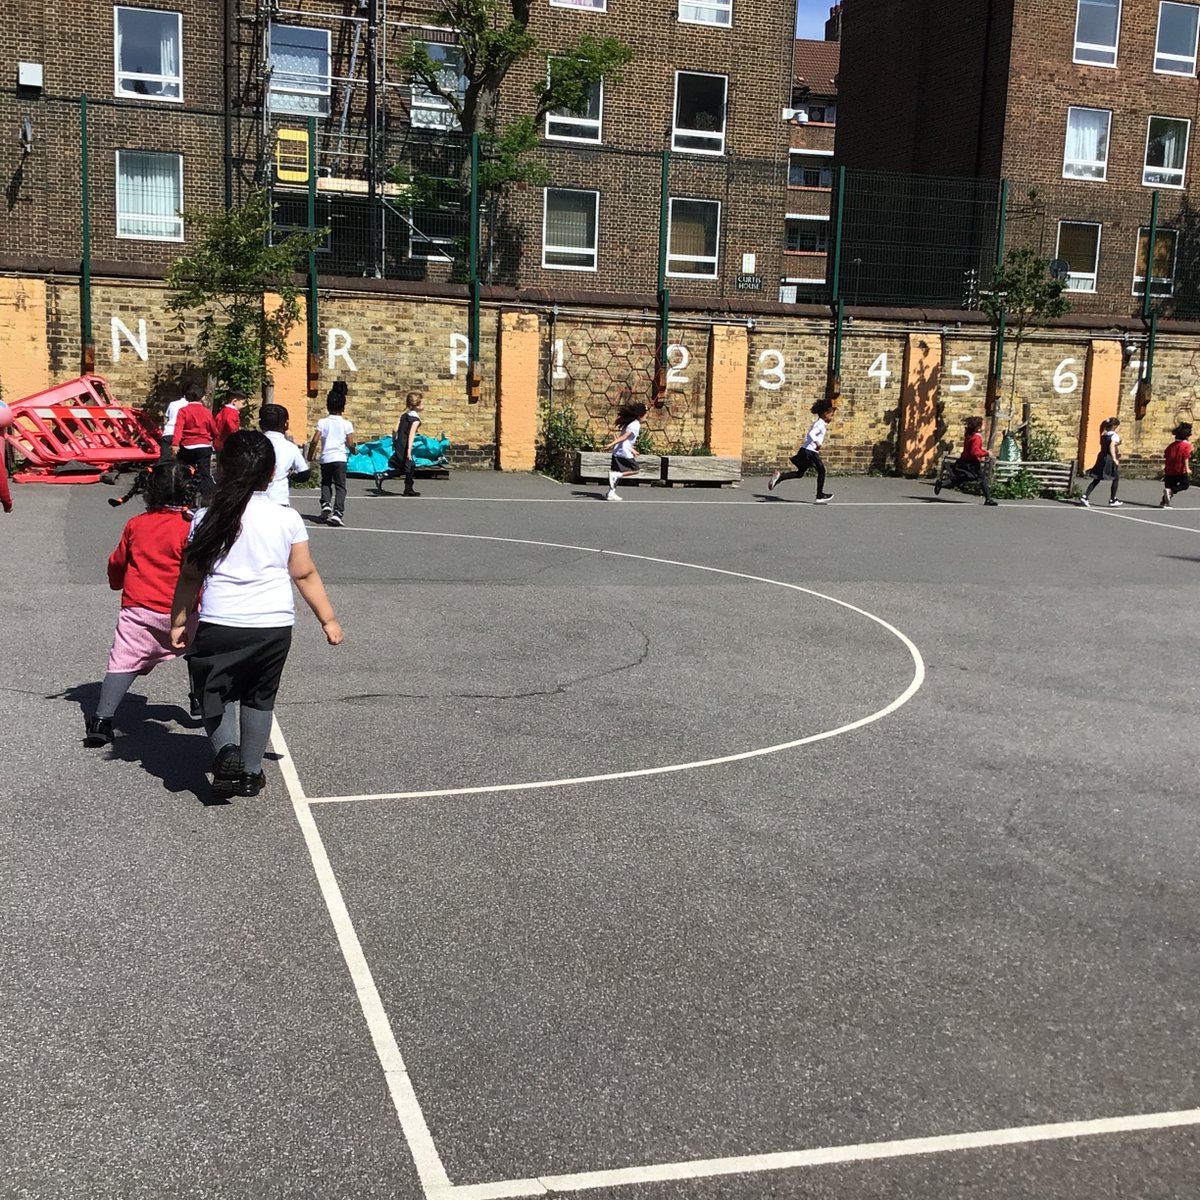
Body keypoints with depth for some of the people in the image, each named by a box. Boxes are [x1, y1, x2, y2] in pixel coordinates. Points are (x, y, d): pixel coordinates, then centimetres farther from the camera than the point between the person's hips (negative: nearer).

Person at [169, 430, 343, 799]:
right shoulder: (287, 519, -1)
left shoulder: (207, 519, -1)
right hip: (275, 627, 1)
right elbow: (305, 575, 3)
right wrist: (328, 619, 12)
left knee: (215, 692, 17)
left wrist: (178, 622, 15)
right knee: (259, 698, 19)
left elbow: (190, 576, 4)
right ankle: (251, 772, 24)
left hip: (219, 625, -1)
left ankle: (226, 750, -6)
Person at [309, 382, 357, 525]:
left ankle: (325, 503, 2)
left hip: (325, 458, 2)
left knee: (326, 482, 22)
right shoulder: (346, 424, -1)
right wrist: (354, 450, 18)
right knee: (340, 486, 0)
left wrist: (310, 455, 8)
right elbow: (350, 443, -4)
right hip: (340, 458, -2)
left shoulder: (322, 422, 1)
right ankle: (337, 512, -13)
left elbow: (315, 440, -5)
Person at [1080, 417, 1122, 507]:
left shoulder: (1103, 435, 10)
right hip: (1110, 459, -7)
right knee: (1116, 479, 10)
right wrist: (1114, 459, -28)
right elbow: (1112, 446, -26)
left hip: (1101, 458, 7)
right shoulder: (1115, 435, -12)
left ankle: (1085, 496, -5)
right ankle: (1112, 500, 13)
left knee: (1097, 479, 8)